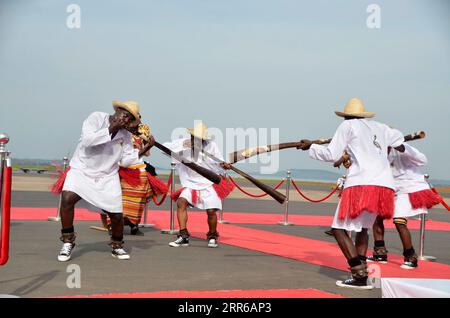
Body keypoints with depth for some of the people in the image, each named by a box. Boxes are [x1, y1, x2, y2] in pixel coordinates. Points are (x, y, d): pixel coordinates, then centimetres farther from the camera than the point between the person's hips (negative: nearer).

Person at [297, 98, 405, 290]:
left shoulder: (348, 126, 8)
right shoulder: (381, 128, 24)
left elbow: (331, 155, 6)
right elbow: (399, 141, 43)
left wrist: (311, 147, 21)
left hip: (362, 184, -7)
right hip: (385, 185, 7)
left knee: (339, 229, -3)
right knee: (362, 228, 22)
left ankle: (360, 276, -13)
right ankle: (361, 272, 14)